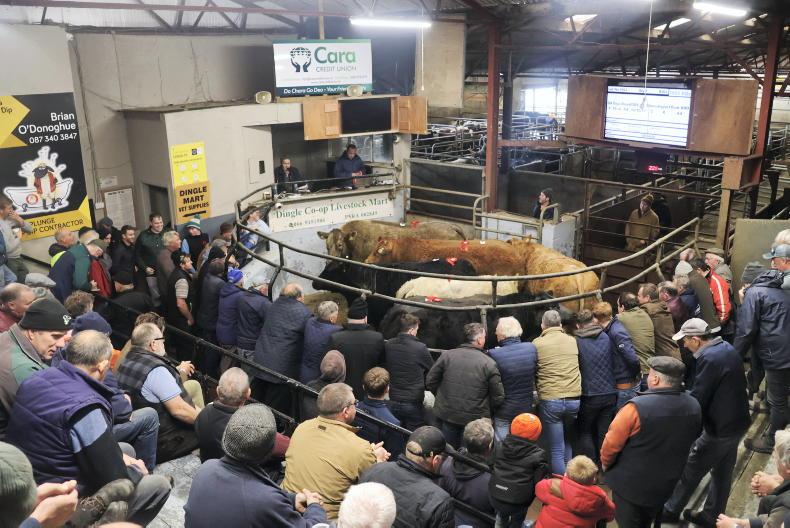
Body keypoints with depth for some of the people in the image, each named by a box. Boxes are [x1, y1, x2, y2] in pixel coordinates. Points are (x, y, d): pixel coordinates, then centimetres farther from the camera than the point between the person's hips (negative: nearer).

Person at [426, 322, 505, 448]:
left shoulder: (446, 355, -7)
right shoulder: (489, 364, -12)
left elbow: (430, 381, -1)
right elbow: (498, 397, -9)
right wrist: (487, 412, 10)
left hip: (447, 415, 2)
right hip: (474, 419, -2)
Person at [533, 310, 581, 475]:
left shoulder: (537, 344, -4)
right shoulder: (573, 341, 5)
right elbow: (581, 366, 16)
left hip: (549, 400, -3)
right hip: (575, 399, 3)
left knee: (556, 450, 5)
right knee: (567, 442, 25)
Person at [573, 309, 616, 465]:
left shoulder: (577, 341, -11)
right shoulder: (606, 338, 0)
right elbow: (613, 363, 10)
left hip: (589, 395, -4)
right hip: (609, 393, 4)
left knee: (584, 432, 12)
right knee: (605, 433, 13)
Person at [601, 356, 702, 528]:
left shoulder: (637, 408, -29)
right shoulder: (694, 406, -10)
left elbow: (611, 444, -21)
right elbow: (690, 440, 7)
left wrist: (605, 465, 0)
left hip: (630, 484, -5)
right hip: (666, 484, 5)